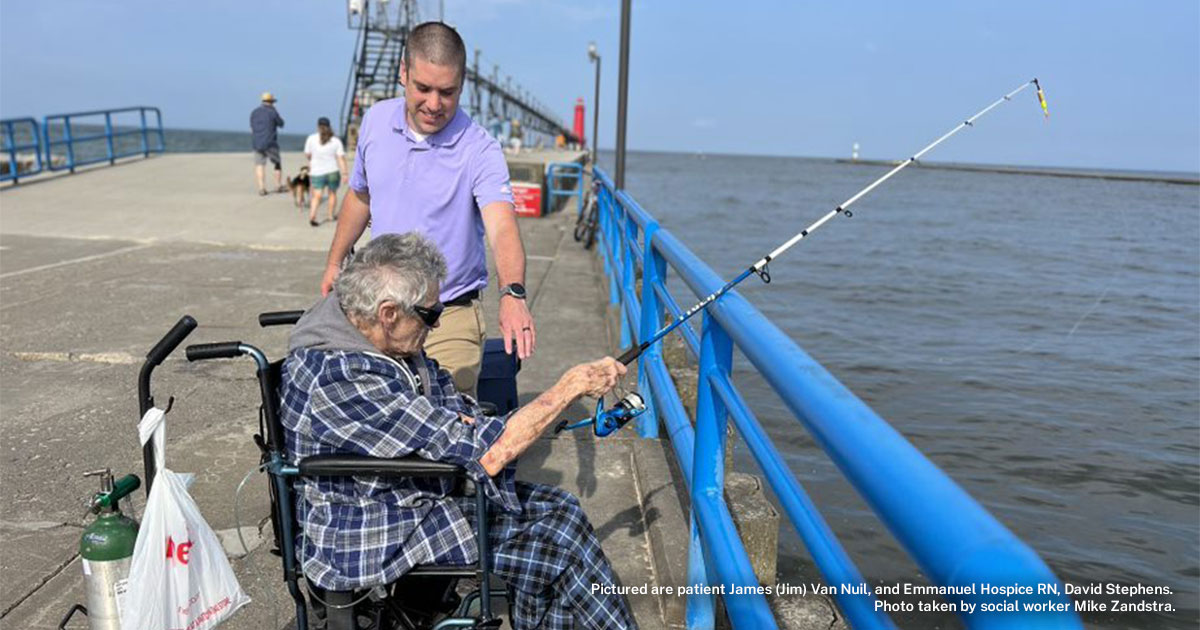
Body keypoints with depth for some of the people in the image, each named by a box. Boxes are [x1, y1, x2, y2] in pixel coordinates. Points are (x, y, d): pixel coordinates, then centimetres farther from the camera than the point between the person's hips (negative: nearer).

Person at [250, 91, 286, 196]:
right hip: (270, 144, -4)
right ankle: (278, 186, 16)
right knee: (278, 164, 12)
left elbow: (252, 129, 13)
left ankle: (261, 188, -5)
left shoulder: (254, 112, 8)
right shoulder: (272, 112, -7)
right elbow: (281, 124, 7)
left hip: (257, 143, 4)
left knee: (259, 165, 4)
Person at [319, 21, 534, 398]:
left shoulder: (479, 151, -17)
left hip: (449, 318, -4)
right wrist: (334, 262, 21)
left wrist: (512, 295, -49)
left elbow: (502, 228, -32)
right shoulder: (376, 120, 1)